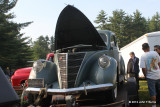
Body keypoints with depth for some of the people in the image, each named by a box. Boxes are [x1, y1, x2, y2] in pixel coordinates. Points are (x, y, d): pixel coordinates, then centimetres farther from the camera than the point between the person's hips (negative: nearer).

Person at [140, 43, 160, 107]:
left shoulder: (143, 56, -12)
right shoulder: (155, 53, -1)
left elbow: (143, 68, -15)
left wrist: (145, 76, 1)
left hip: (150, 76, -3)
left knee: (152, 92, 5)